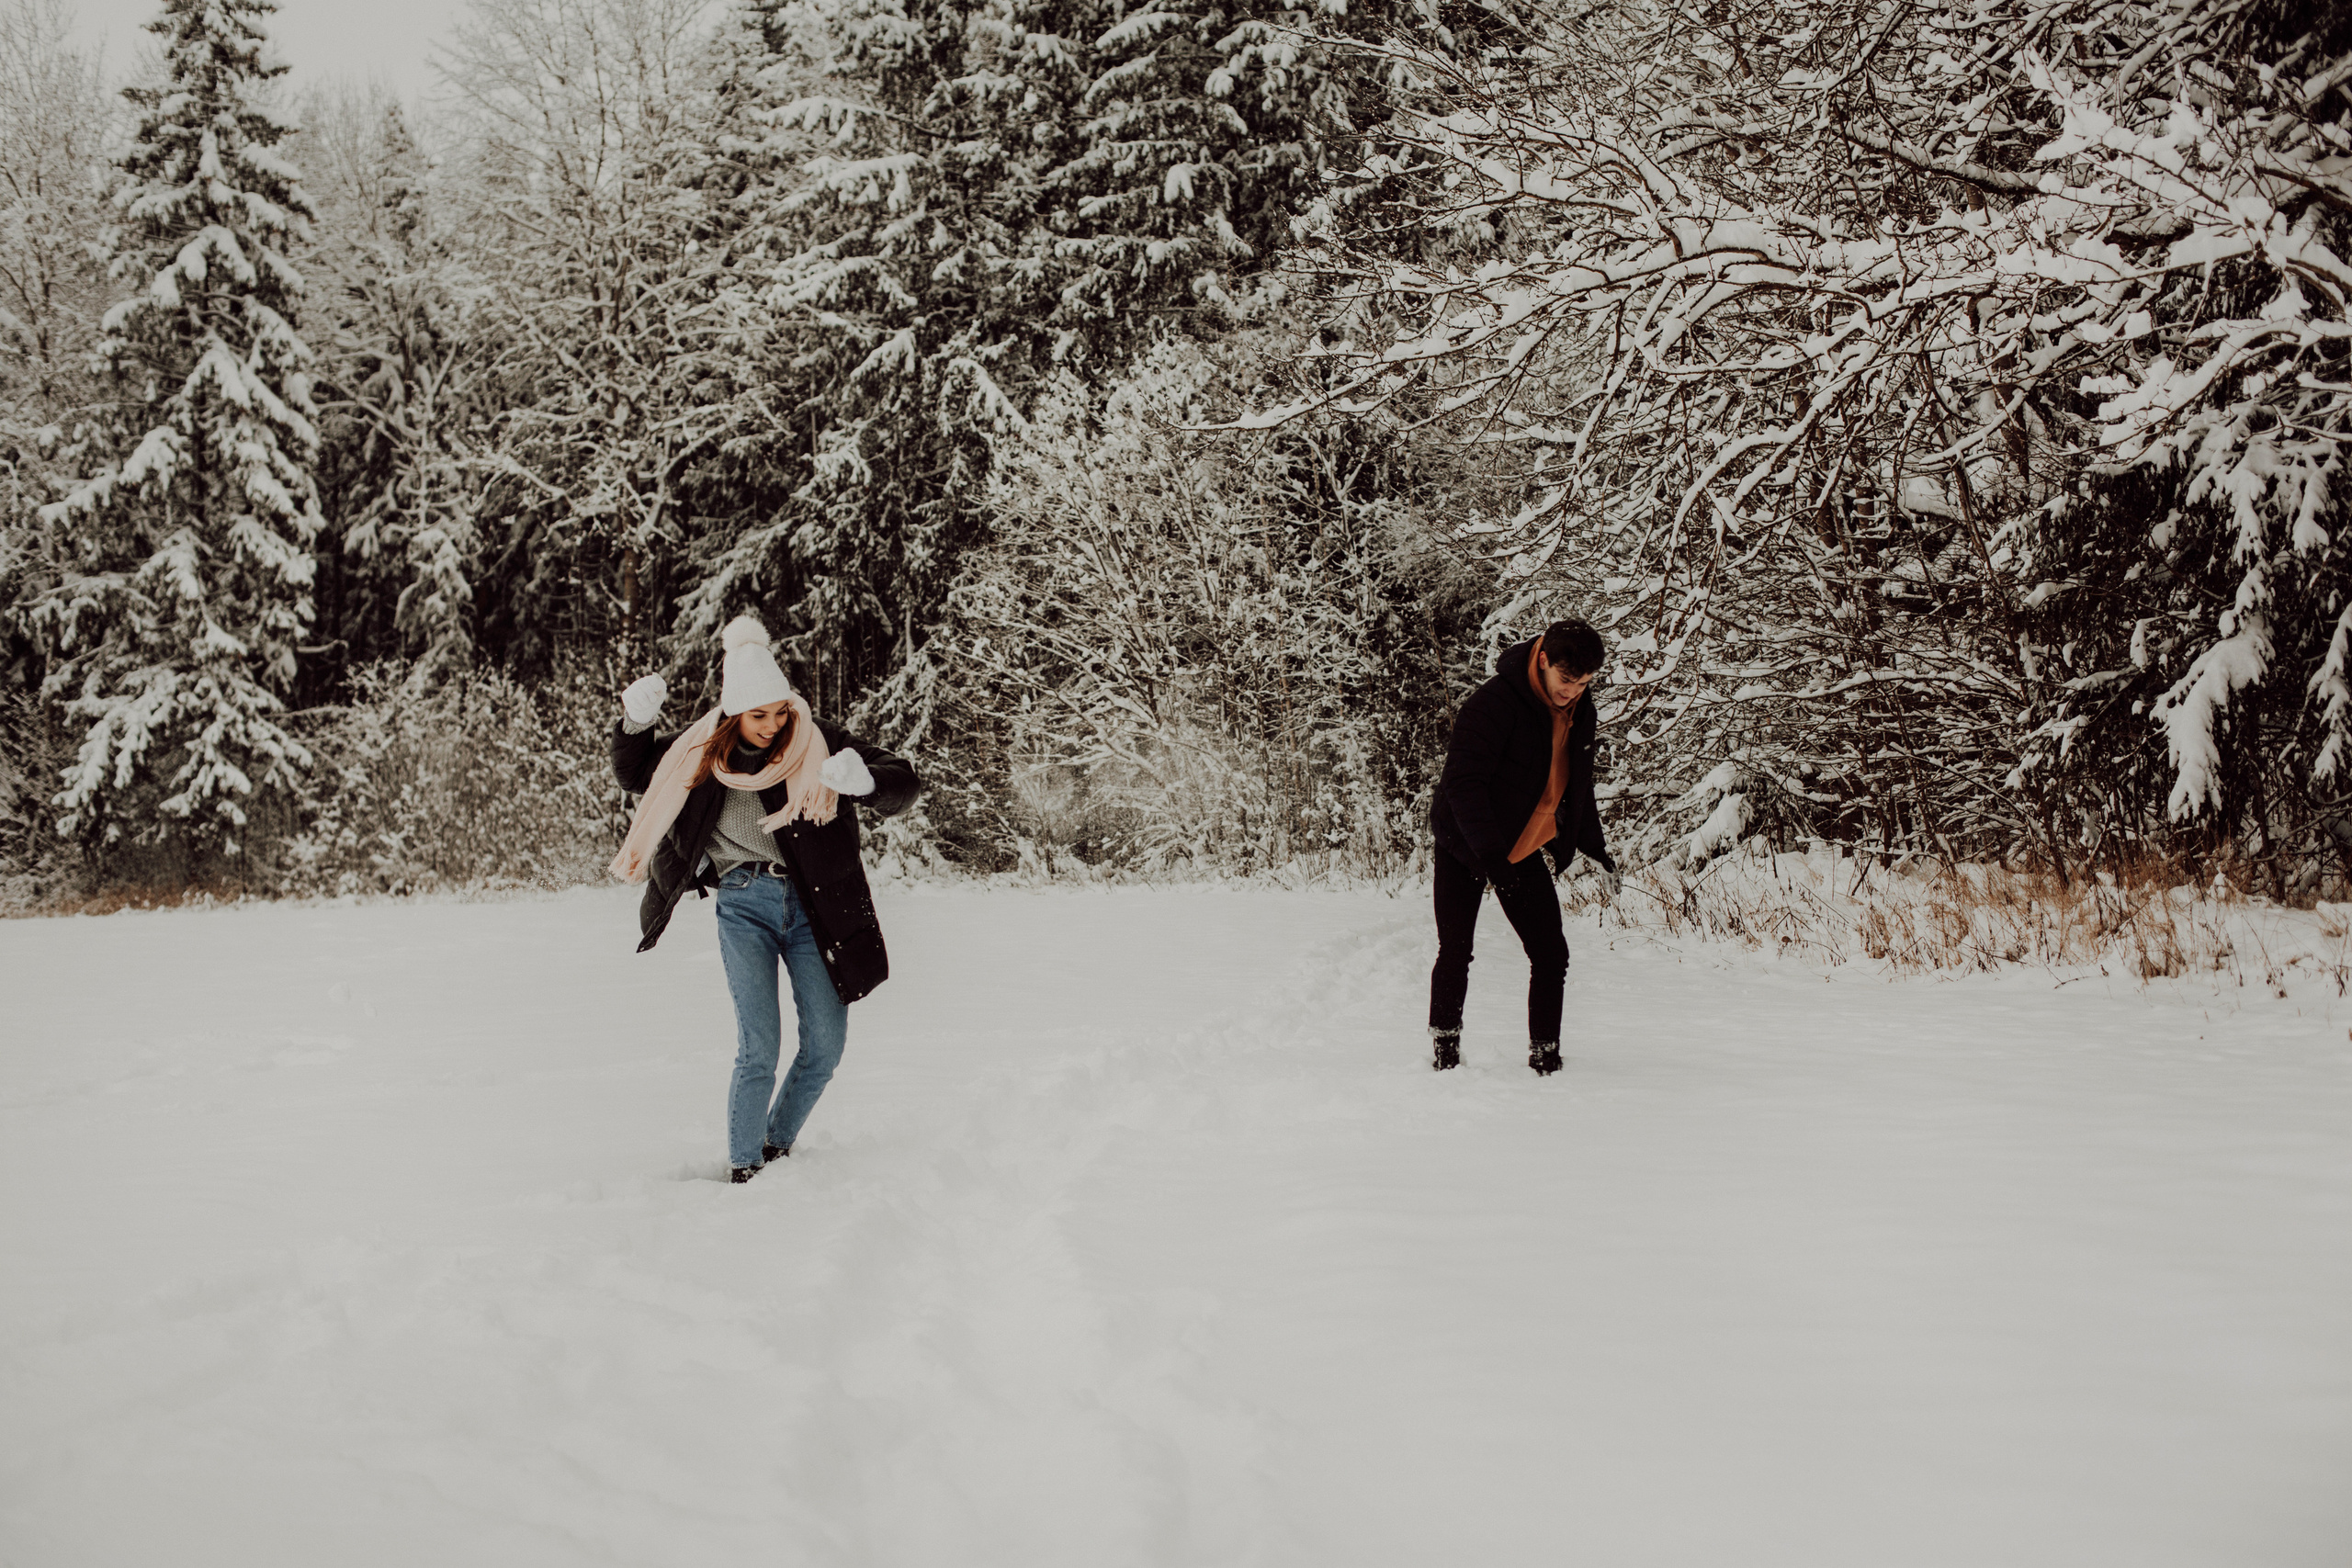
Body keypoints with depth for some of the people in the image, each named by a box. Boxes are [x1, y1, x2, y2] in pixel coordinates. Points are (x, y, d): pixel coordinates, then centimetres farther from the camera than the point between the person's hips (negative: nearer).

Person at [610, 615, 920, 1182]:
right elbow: (633, 774, 17)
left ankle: (778, 1147, 25)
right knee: (758, 1048, -12)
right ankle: (743, 1173, 1)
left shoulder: (816, 743, -3)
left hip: (812, 903, 1)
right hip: (744, 905, -1)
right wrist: (635, 721, -4)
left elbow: (903, 785, -6)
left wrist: (864, 781, -29)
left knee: (825, 1047, 2)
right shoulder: (704, 751, 2)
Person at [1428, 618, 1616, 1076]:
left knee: (1551, 954, -2)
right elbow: (1463, 782, -27)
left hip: (1525, 851, 5)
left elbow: (1577, 785, 16)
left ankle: (1545, 1057, 7)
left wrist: (1595, 849, 11)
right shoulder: (1494, 703, -25)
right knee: (1455, 953, -4)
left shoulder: (1581, 713, -1)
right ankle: (1444, 1051, 12)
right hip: (1463, 846, -5)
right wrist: (1490, 853, -33)